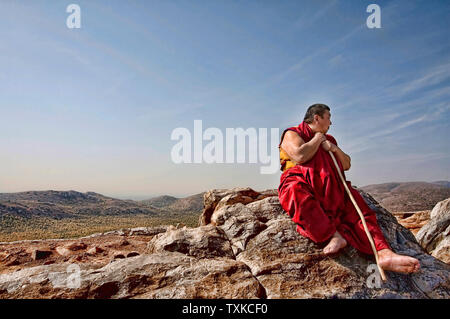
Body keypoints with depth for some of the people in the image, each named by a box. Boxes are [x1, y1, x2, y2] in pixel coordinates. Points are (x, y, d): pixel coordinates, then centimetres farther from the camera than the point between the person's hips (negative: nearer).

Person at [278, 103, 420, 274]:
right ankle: (334, 235, -43)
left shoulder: (329, 139, 30)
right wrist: (317, 139, 2)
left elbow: (346, 165, 25)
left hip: (331, 190, 6)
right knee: (296, 193, -41)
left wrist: (335, 149, 7)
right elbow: (300, 156, -13)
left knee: (357, 209, -18)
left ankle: (384, 253, -33)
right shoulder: (292, 134, 8)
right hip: (301, 182, -6)